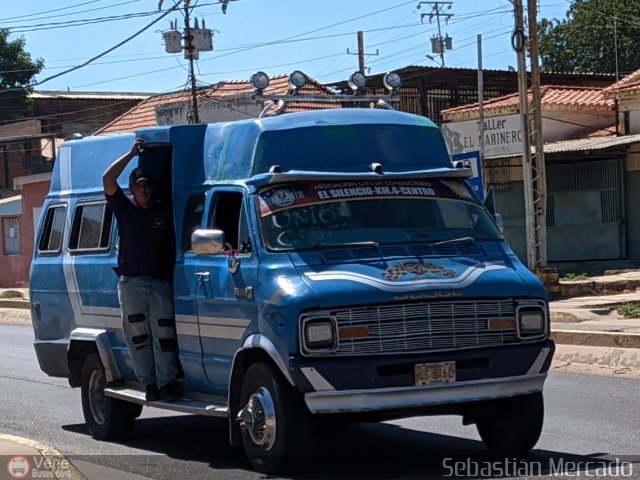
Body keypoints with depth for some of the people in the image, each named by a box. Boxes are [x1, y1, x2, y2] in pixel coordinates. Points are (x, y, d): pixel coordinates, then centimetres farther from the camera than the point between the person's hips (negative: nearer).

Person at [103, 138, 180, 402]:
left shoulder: (165, 211, 10)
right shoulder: (125, 208, 7)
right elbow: (108, 179, -4)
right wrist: (132, 154, -2)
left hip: (161, 282, 0)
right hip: (131, 282, 0)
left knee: (164, 334, -6)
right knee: (138, 335, -1)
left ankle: (167, 383, -9)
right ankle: (149, 384, 2)